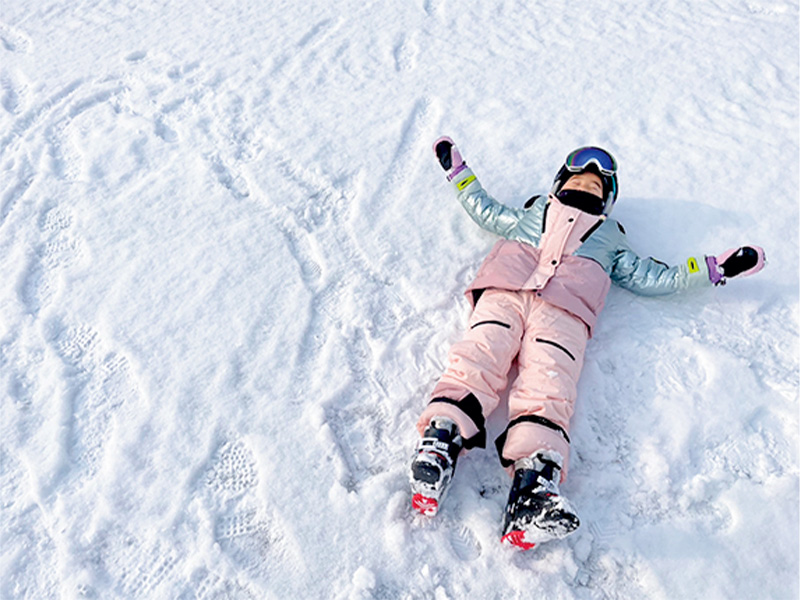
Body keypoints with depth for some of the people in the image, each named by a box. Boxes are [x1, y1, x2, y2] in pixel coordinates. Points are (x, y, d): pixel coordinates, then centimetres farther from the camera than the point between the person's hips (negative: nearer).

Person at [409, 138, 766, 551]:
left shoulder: (609, 238, 39)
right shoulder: (532, 215, 41)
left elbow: (649, 277, 33)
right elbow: (485, 211, 49)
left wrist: (713, 270, 29)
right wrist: (458, 171, 52)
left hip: (563, 311, -1)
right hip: (505, 293, 1)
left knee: (549, 385, -29)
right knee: (480, 355, -30)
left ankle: (535, 478, -50)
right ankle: (443, 436, -48)